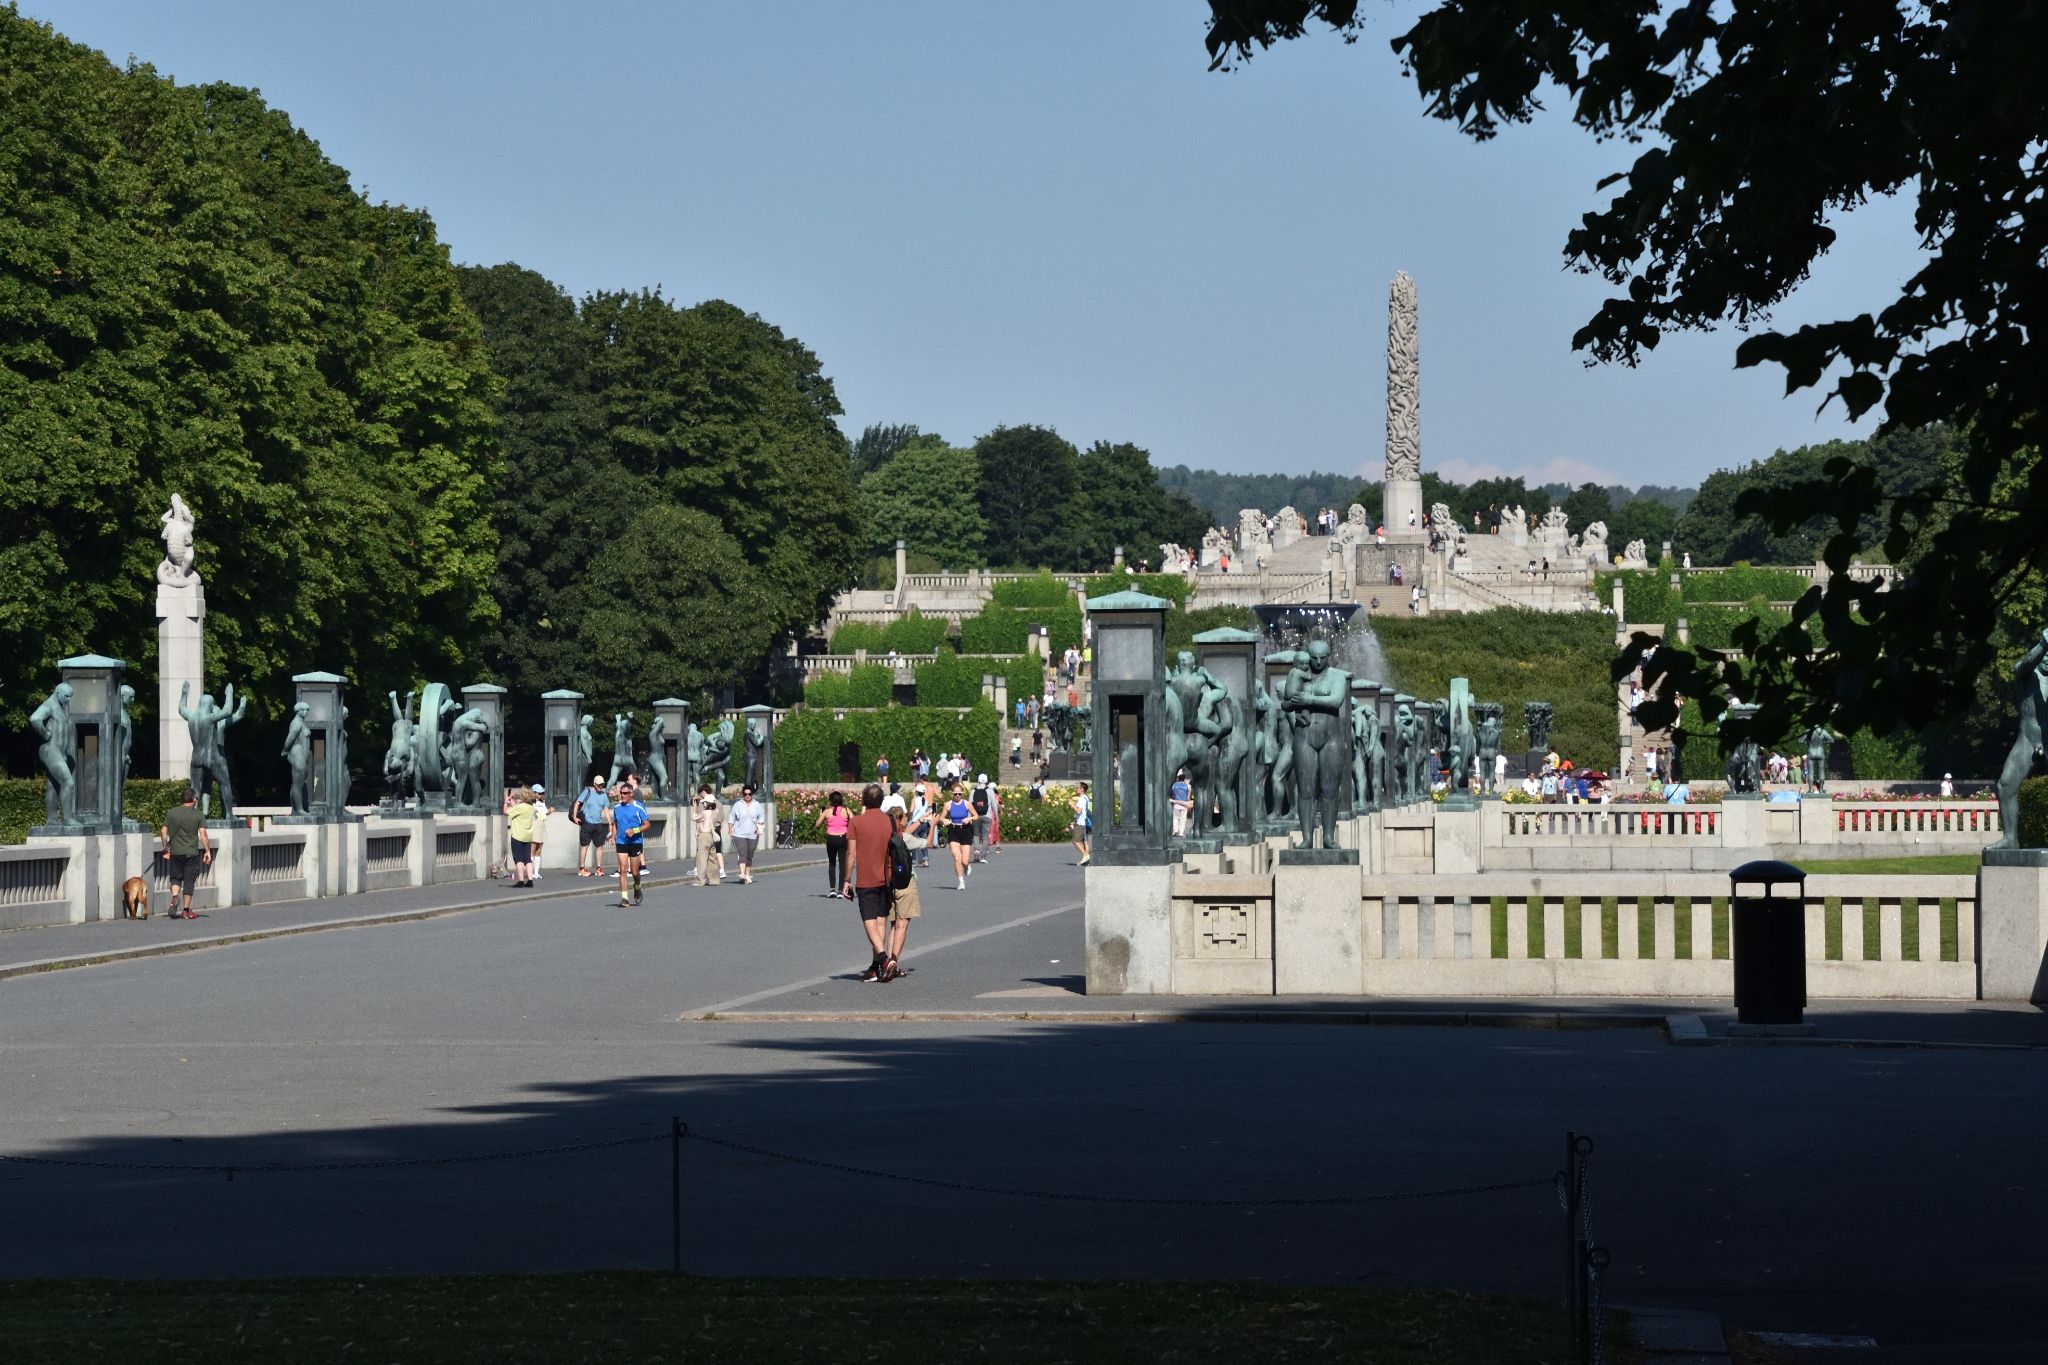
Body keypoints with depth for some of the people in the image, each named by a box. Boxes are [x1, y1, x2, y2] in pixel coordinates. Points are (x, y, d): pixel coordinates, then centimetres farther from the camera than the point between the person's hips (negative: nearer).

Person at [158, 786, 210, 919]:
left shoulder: (171, 813, 3)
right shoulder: (198, 815, -4)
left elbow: (163, 831, 3)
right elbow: (203, 834, -8)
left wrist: (165, 848, 12)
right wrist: (207, 851, -2)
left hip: (175, 852, 2)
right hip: (192, 852, -2)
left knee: (176, 878, 14)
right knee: (189, 880, 5)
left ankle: (175, 898, -13)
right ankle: (186, 910, 7)